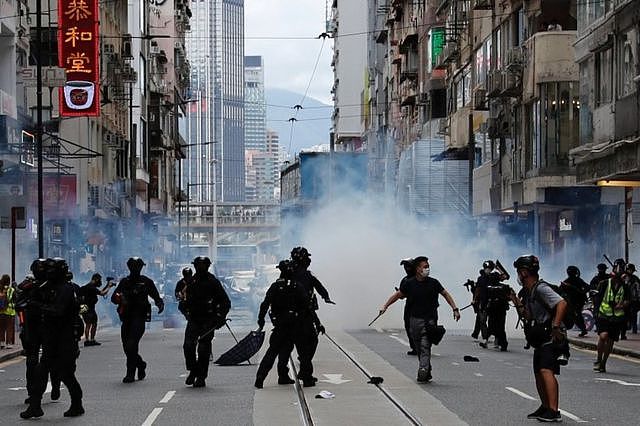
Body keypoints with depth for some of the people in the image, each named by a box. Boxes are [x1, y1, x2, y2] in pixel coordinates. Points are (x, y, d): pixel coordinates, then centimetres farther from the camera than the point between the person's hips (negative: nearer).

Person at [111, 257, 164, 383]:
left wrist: (160, 304, -9)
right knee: (126, 346, 8)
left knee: (132, 344, -16)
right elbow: (113, 297, 7)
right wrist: (119, 297, -17)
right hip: (126, 318, 5)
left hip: (139, 317, -5)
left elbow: (156, 296, 13)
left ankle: (130, 374, -13)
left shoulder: (146, 282, 4)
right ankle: (141, 365, 33)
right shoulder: (124, 282, 13)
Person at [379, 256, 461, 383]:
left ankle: (423, 373, -20)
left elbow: (445, 294, 11)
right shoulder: (409, 283, 0)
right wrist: (385, 306, 8)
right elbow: (397, 295, 12)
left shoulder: (433, 283, -1)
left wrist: (455, 309, 5)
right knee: (419, 348, 8)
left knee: (425, 347, -14)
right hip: (415, 319, 2)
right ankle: (427, 372, 20)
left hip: (430, 319, -2)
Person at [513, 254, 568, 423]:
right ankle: (545, 407, 29)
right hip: (540, 339, 11)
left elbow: (562, 303, -29)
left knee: (546, 371, -22)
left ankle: (554, 412, -28)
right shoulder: (528, 291, 15)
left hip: (551, 338, -11)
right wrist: (517, 302, 14)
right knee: (538, 373, 16)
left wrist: (555, 327, -30)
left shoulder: (541, 288, -17)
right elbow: (527, 316, 26)